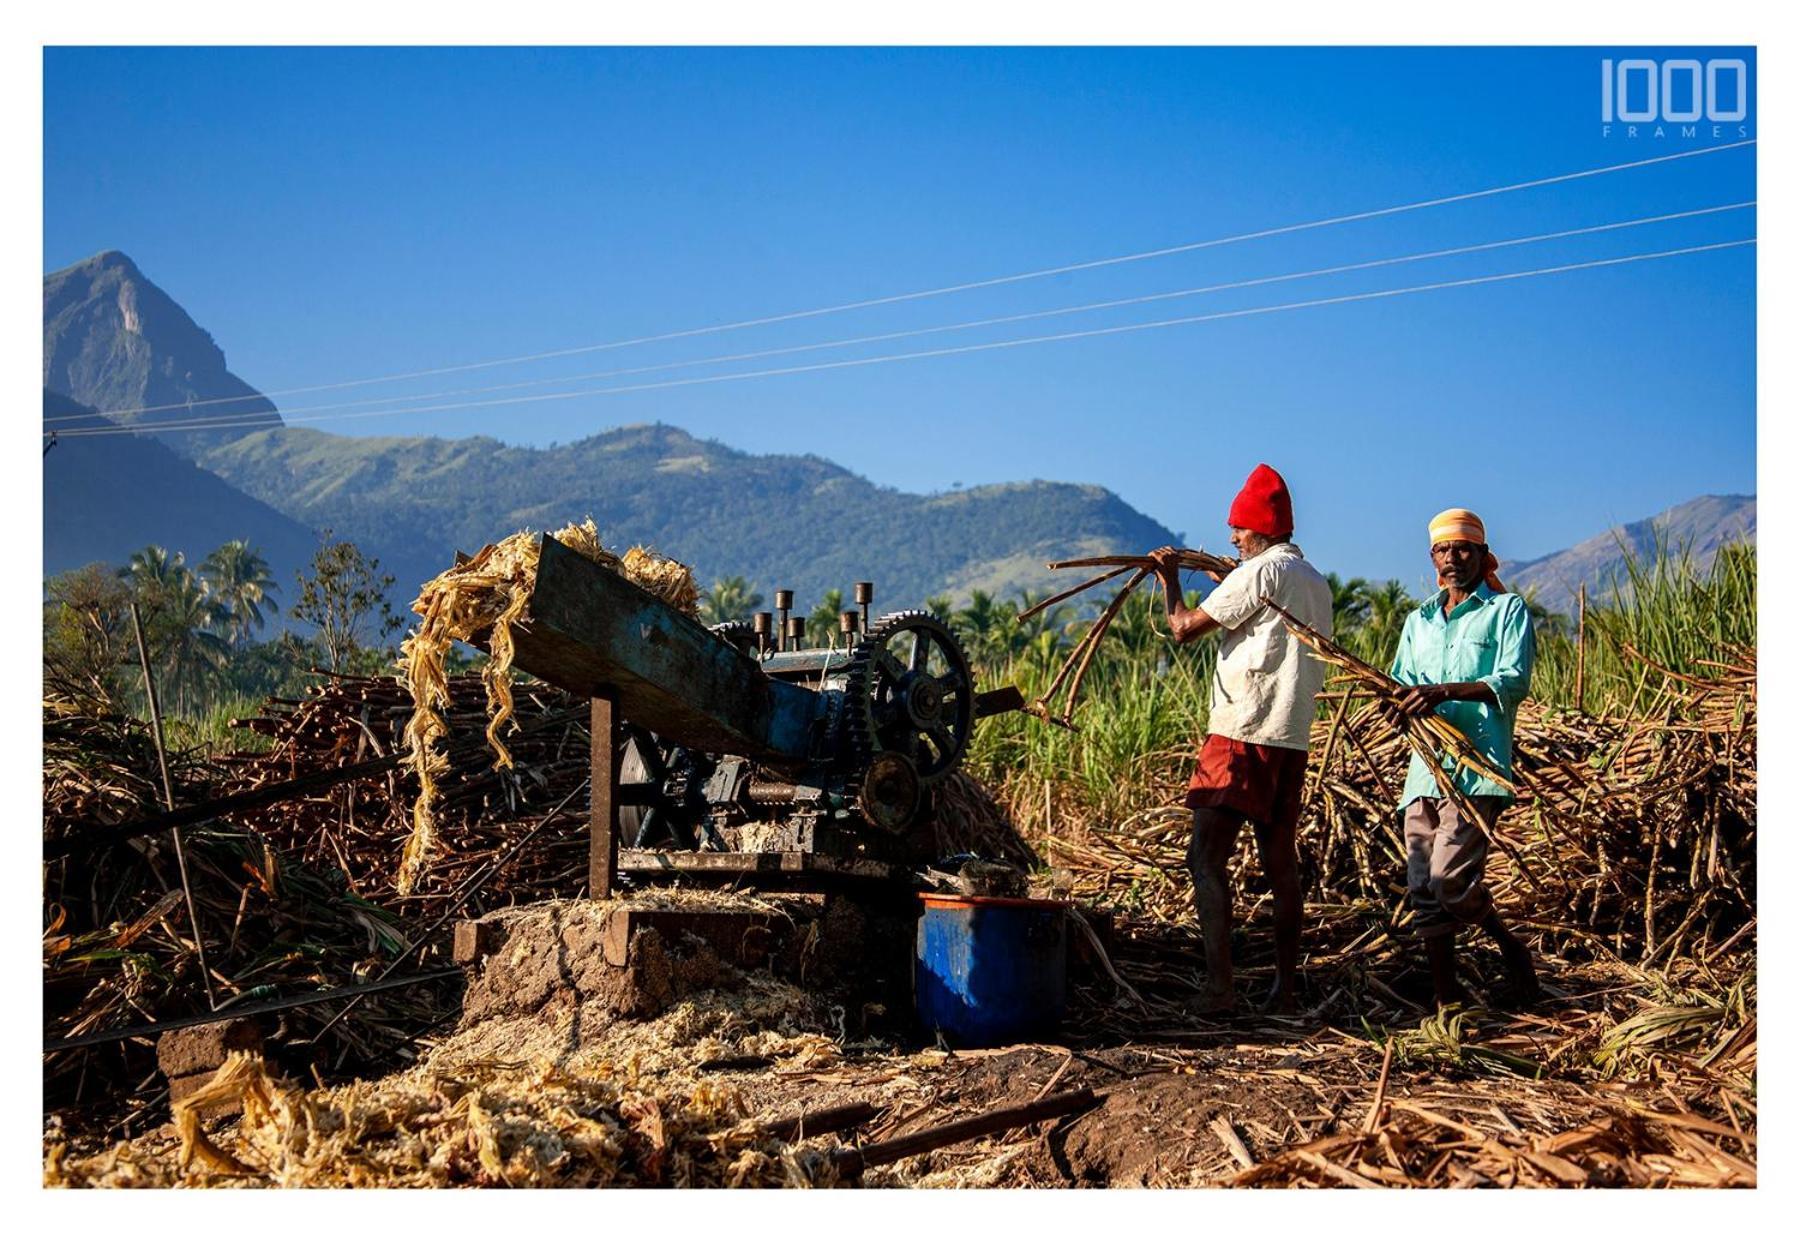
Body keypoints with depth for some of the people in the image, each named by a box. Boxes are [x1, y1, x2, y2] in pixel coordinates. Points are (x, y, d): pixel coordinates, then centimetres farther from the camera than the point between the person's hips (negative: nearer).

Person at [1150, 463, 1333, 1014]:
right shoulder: (1316, 583, 17)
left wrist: (1169, 578, 10)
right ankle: (1284, 989, 11)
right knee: (1280, 864, 10)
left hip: (1242, 736, -9)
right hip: (1292, 739, 9)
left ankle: (1219, 986, -16)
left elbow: (1184, 627, -7)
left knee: (1206, 858, -9)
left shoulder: (1260, 572, -10)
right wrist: (1228, 587, 32)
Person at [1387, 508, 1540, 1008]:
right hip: (1425, 766, 6)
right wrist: (1400, 701, -9)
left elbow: (1514, 681, -8)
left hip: (1478, 765, -6)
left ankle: (1513, 950, 5)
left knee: (1451, 880, -17)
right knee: (1423, 888, 1)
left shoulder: (1507, 610, 7)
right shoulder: (1419, 620, 24)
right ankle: (1447, 996, 8)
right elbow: (1402, 682, 16)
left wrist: (1445, 692, -21)